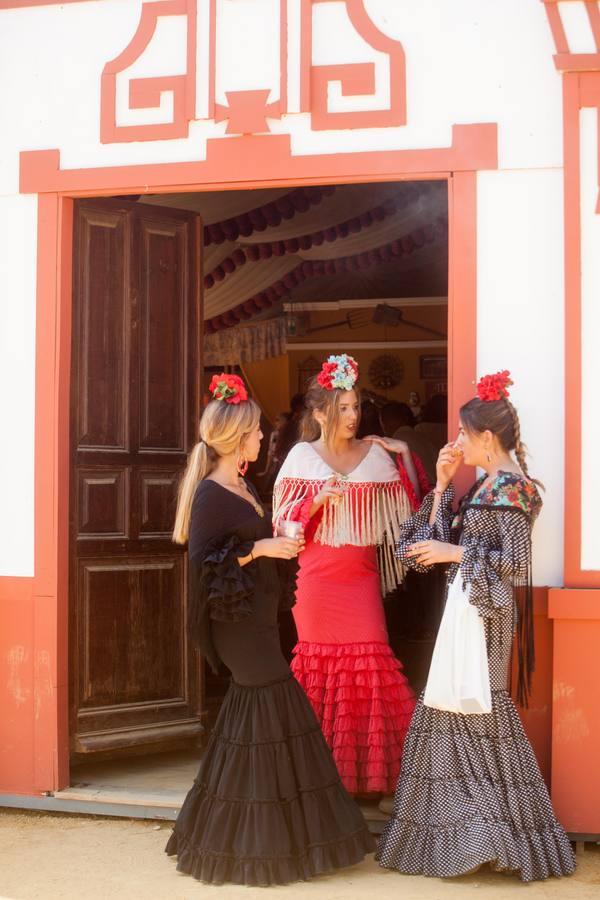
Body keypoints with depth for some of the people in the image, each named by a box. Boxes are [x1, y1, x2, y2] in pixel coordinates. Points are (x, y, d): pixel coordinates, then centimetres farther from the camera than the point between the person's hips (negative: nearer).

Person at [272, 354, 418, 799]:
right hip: (317, 579, -1)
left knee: (370, 666, -4)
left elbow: (404, 510, 7)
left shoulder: (375, 455, 7)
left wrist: (405, 457, -2)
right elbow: (284, 519, 0)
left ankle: (369, 768, 8)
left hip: (362, 579, 1)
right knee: (320, 665, 3)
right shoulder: (302, 457, 3)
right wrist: (317, 500, -16)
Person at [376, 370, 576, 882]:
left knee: (477, 705, -3)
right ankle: (475, 828, 20)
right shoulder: (487, 484, 13)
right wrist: (442, 486, 6)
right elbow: (441, 542, 11)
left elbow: (517, 563, -20)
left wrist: (456, 553, -15)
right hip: (465, 607, 9)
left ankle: (494, 831, 7)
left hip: (485, 611, -9)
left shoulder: (511, 487, -14)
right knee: (458, 706, 11)